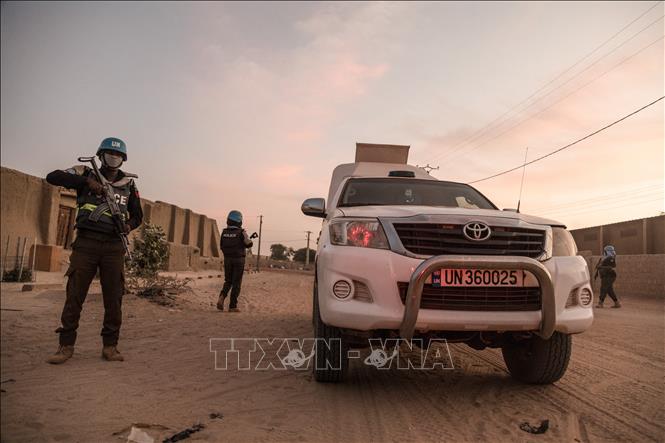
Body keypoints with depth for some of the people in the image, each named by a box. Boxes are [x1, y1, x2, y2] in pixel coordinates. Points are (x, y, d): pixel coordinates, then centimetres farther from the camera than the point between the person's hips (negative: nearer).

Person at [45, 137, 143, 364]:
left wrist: (129, 225, -5)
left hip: (113, 246, 2)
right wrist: (86, 180, -16)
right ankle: (66, 345, 11)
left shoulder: (128, 184, 12)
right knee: (74, 295, 1)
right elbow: (52, 177, -5)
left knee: (114, 297, 1)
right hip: (86, 242, -1)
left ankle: (110, 346, 10)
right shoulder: (86, 173, 7)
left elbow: (137, 215, 18)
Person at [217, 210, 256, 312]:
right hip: (238, 260, -4)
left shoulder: (224, 232, 2)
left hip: (227, 259, 4)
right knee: (236, 283, 2)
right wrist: (251, 238, 9)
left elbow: (222, 246, 10)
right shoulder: (241, 232, -12)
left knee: (228, 282, 16)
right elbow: (249, 244, -9)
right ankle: (232, 306, 2)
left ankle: (222, 297, -9)